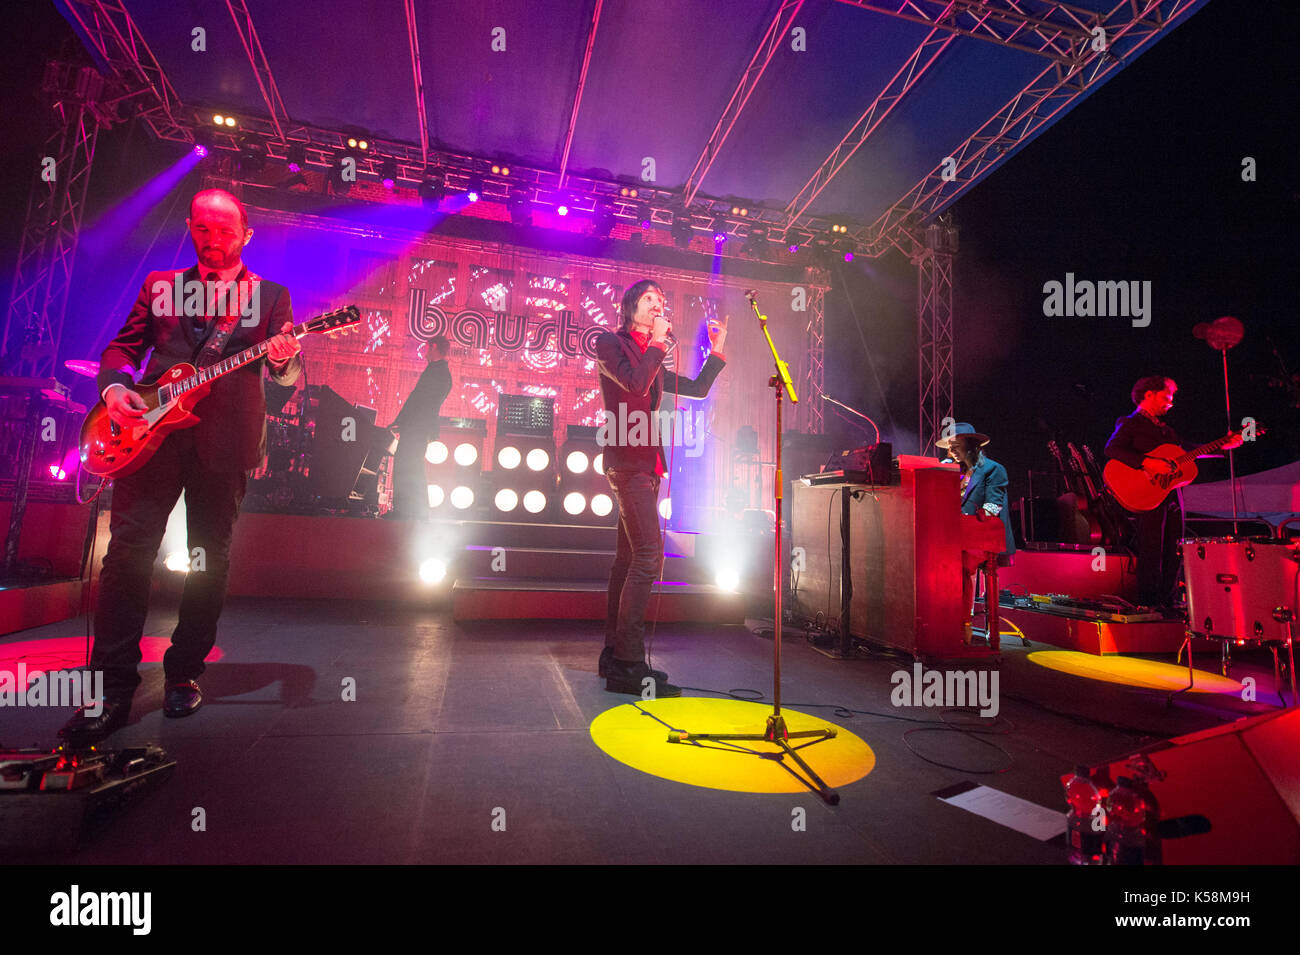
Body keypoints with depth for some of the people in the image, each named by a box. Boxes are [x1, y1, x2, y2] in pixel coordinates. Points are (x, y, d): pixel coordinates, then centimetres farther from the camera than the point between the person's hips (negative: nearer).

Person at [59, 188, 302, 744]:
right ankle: (113, 688, 2)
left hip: (225, 441, -2)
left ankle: (184, 673, 16)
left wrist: (284, 357, -20)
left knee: (211, 559, 2)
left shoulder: (271, 296, 11)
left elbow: (291, 376, 4)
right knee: (128, 549, -5)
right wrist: (113, 386, -3)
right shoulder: (160, 285, 18)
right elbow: (123, 346, 18)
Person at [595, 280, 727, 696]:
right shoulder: (609, 343, 2)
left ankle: (615, 655, 15)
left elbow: (698, 388, 24)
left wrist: (717, 350, 16)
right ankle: (629, 664, -16)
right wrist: (658, 343, -3)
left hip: (645, 463, 9)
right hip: (627, 459, -9)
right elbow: (636, 383, -15)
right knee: (649, 553, -19)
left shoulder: (653, 359, 23)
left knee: (629, 557, 8)